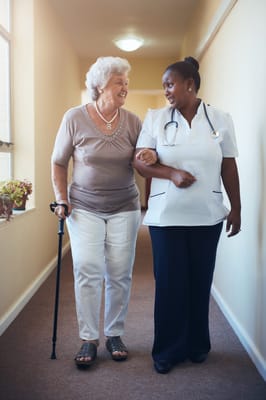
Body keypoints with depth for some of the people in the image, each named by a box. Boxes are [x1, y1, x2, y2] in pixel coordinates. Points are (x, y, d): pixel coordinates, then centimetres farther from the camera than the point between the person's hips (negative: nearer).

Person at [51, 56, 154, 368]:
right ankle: (88, 339, 8)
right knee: (87, 271, -6)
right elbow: (58, 163, 3)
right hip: (85, 208, -2)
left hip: (124, 208, 2)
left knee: (120, 274, 4)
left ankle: (114, 334, 20)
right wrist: (61, 199, -4)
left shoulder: (132, 121, 0)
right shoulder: (75, 118, -5)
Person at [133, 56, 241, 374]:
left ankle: (197, 344, 27)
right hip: (166, 215, 0)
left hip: (207, 216, 1)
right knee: (169, 282, 4)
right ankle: (167, 350, 18)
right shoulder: (155, 118, 2)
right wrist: (172, 173, -17)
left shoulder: (220, 120, 3)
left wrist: (235, 208, 5)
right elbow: (139, 161, -1)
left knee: (200, 280, 8)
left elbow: (229, 168, 6)